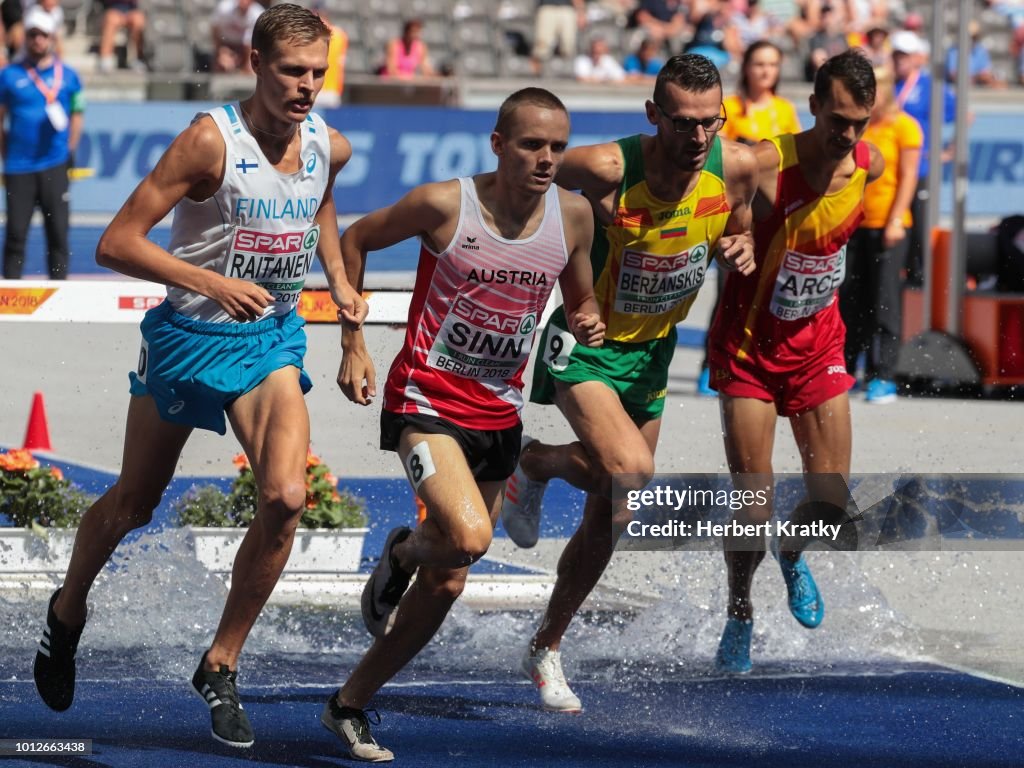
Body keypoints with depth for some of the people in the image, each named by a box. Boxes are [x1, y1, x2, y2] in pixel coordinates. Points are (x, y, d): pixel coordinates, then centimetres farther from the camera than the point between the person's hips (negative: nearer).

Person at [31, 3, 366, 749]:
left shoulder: (330, 147, -3)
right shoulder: (212, 140, -21)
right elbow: (116, 242, -22)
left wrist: (340, 280, 10)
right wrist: (212, 283, -30)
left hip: (272, 342, 4)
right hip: (188, 336, -3)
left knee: (286, 497, -18)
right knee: (132, 505, 13)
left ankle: (222, 665, -2)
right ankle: (67, 614, 44)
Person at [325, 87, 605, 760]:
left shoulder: (574, 216, -2)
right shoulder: (445, 205, -14)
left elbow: (582, 301, 15)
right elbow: (355, 240, 2)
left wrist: (588, 324, -9)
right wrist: (353, 344, -2)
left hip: (499, 413, 5)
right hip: (427, 401, -5)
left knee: (445, 585, 9)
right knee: (468, 538, -29)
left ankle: (349, 704, 26)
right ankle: (404, 551, 7)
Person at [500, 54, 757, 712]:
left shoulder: (735, 168, -15)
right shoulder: (605, 170, -28)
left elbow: (739, 232, 7)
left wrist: (742, 249, -17)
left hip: (653, 349, 5)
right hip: (586, 342, -5)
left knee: (611, 518, 12)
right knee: (631, 471, -29)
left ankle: (547, 648, 32)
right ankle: (536, 464, 5)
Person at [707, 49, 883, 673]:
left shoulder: (870, 165, -8)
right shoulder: (763, 166, -25)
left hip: (818, 342, 4)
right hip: (749, 343, -4)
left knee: (831, 499, 0)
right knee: (753, 500, -6)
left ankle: (793, 554, 36)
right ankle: (740, 617, 19)